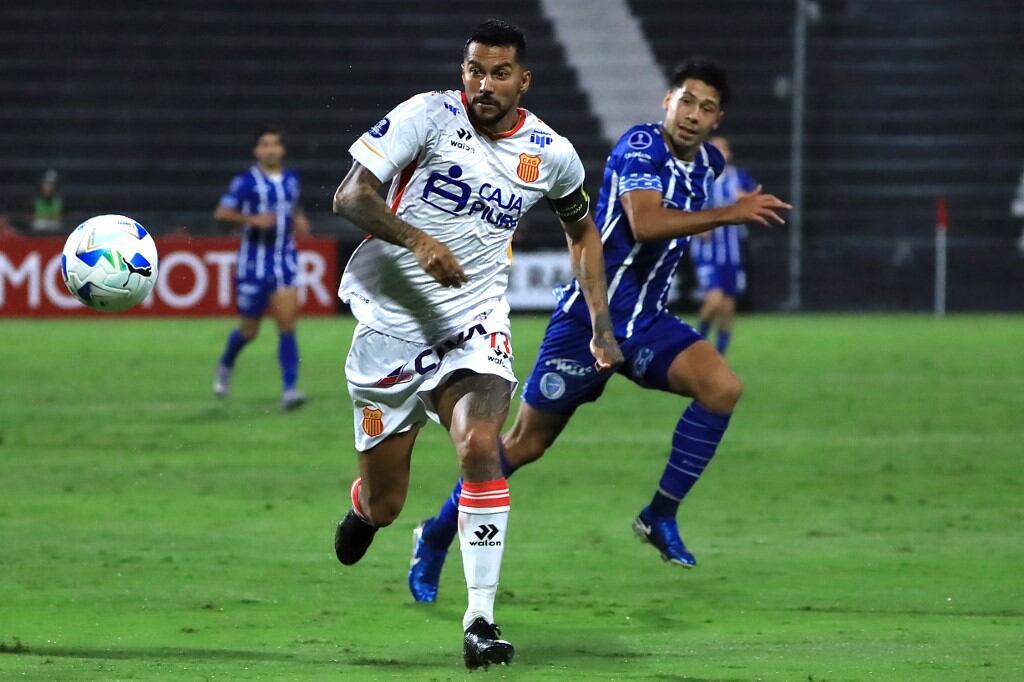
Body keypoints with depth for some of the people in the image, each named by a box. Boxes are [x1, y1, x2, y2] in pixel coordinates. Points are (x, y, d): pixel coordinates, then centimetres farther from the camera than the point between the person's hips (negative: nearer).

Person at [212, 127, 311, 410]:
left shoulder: (291, 179, 9)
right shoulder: (246, 181, -7)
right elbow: (221, 213, -13)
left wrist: (300, 219, 7)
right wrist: (252, 219, -27)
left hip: (284, 263, 3)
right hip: (253, 264, -3)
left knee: (287, 323, -14)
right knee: (249, 330, 8)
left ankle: (289, 390, -17)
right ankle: (226, 365, 41)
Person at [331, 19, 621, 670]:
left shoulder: (552, 154, 1)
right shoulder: (429, 115, -9)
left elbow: (583, 231, 21)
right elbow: (351, 195, -12)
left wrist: (600, 325, 13)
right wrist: (417, 239, -28)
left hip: (475, 323, 1)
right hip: (392, 317, -1)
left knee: (481, 448, -27)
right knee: (383, 506, 4)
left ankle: (482, 618, -21)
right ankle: (362, 507, 45)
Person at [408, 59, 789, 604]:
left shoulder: (708, 164, 6)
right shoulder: (640, 146, -17)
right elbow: (645, 222, -33)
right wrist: (729, 214, -32)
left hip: (647, 323, 6)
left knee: (722, 387, -20)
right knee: (526, 444, 2)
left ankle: (660, 516, -8)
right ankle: (435, 537, 21)